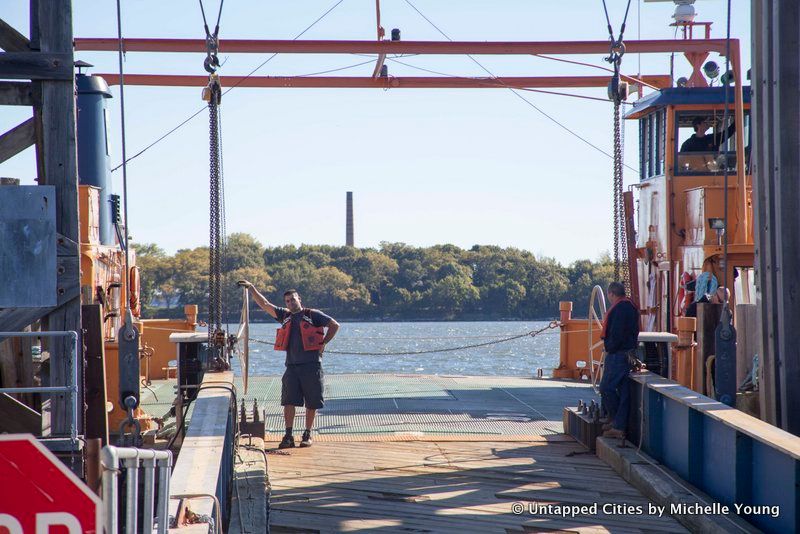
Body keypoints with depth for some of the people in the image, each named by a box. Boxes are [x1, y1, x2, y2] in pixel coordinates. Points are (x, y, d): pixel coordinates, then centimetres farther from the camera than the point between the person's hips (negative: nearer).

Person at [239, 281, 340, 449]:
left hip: (311, 364, -3)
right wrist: (251, 288, 7)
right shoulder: (285, 316, 16)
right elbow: (265, 304, 14)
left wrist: (323, 343, 0)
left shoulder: (312, 314, 4)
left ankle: (308, 435, 12)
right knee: (289, 401, -5)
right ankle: (288, 436, -5)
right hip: (292, 365, 4)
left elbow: (334, 325, 5)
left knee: (312, 403, 2)